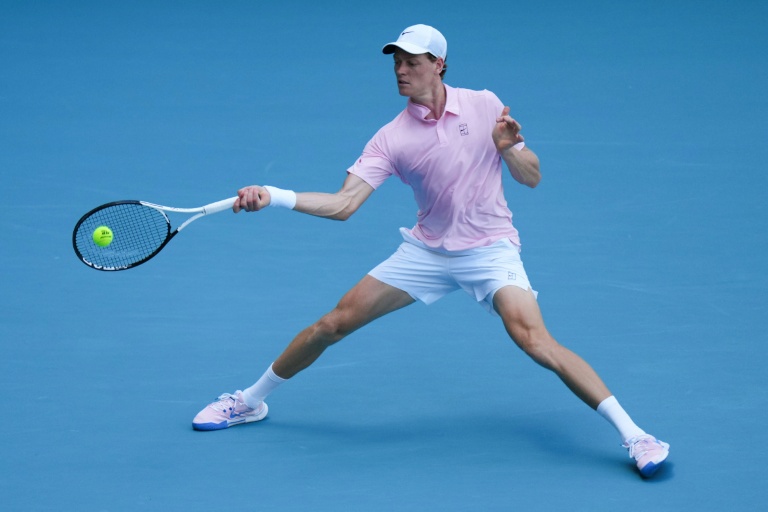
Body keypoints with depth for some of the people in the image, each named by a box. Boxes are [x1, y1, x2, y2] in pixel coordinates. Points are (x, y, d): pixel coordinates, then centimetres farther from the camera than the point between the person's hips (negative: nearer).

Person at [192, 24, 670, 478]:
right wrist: (272, 196, -28)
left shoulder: (485, 106, -7)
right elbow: (343, 204, -14)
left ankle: (634, 434, -22)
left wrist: (507, 148, -22)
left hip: (490, 250, -3)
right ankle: (250, 401, 21)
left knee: (537, 343, -26)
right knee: (333, 324, 0)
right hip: (427, 250, 3)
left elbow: (532, 177, -1)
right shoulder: (392, 138, -7)